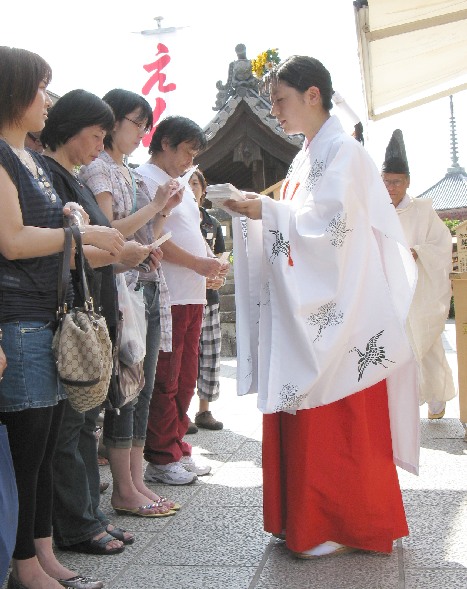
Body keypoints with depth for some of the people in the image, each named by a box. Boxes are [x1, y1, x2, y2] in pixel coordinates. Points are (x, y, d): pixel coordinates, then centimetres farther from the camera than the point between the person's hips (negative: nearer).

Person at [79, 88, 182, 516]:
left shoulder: (131, 173, 20)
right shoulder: (98, 169, -4)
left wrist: (165, 209, 7)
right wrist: (154, 205, -11)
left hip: (149, 286, 9)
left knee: (143, 389, 8)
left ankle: (137, 482, 14)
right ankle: (124, 491, 2)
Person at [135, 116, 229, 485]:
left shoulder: (181, 186, 24)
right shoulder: (145, 179, -7)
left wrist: (212, 260, 8)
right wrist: (198, 263, -16)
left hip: (193, 296, 10)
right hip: (166, 298, -10)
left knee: (185, 378, 14)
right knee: (164, 382, -4)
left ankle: (177, 448, 23)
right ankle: (162, 459, 5)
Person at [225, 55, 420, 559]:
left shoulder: (343, 152, -8)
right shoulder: (303, 158, 18)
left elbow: (330, 224, -19)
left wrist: (268, 211, -19)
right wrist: (253, 213, 3)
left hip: (337, 311, -9)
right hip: (304, 311, 9)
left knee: (336, 422, -3)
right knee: (300, 419, 10)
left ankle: (348, 525, 9)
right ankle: (308, 518, 21)